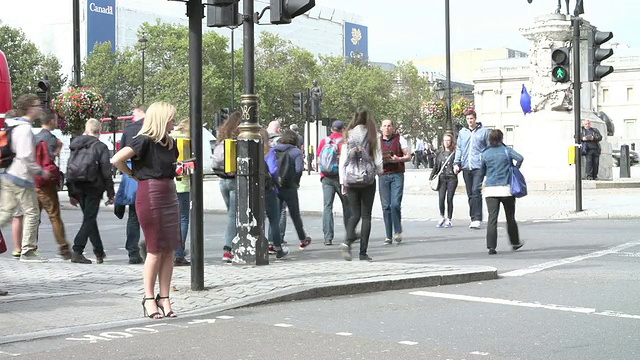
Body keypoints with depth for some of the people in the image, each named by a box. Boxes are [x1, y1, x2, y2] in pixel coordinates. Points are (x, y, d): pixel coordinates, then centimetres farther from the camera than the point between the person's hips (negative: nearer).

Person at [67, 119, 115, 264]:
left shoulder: (76, 147, 10)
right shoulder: (101, 147, -6)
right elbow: (106, 172, -8)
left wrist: (71, 193, 18)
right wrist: (110, 193, -2)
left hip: (78, 188, 5)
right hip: (93, 188, -5)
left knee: (90, 219, 16)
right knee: (89, 219, -2)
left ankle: (99, 252, 23)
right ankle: (77, 252, -13)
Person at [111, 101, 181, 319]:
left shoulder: (169, 143, 11)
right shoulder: (144, 141, -12)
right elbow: (116, 160, -18)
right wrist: (135, 175, -3)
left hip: (170, 194, 7)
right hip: (150, 195, -7)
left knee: (170, 250, 5)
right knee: (155, 250, -4)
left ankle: (164, 298, 11)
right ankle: (149, 299, 6)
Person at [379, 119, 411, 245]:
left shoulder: (399, 139, 7)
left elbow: (408, 156, 7)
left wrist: (398, 159, -13)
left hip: (397, 174, -2)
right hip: (383, 175, 2)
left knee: (395, 204, -14)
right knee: (386, 206, 0)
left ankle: (398, 231, 1)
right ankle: (388, 236, 4)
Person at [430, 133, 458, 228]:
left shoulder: (455, 153, 3)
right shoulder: (439, 154, 13)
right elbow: (435, 167, 16)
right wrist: (431, 177, 8)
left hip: (452, 178, -2)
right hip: (441, 178, 2)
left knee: (449, 199, -2)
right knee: (441, 198, -7)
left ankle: (448, 219, 9)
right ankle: (442, 217, 12)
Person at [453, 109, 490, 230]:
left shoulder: (484, 131, 4)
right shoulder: (462, 132, 13)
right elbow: (459, 148, 16)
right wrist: (456, 163, 5)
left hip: (479, 166, -4)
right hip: (466, 167, 4)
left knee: (476, 191, -15)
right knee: (470, 194, 8)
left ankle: (477, 218, -15)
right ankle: (474, 218, 15)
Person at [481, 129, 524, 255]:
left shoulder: (485, 154, 6)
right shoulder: (507, 150, -1)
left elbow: (483, 170, 14)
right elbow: (520, 158, -15)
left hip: (490, 189, 1)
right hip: (506, 188, -1)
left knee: (492, 218, -2)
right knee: (510, 217, 14)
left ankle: (491, 246, -11)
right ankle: (515, 242, 27)